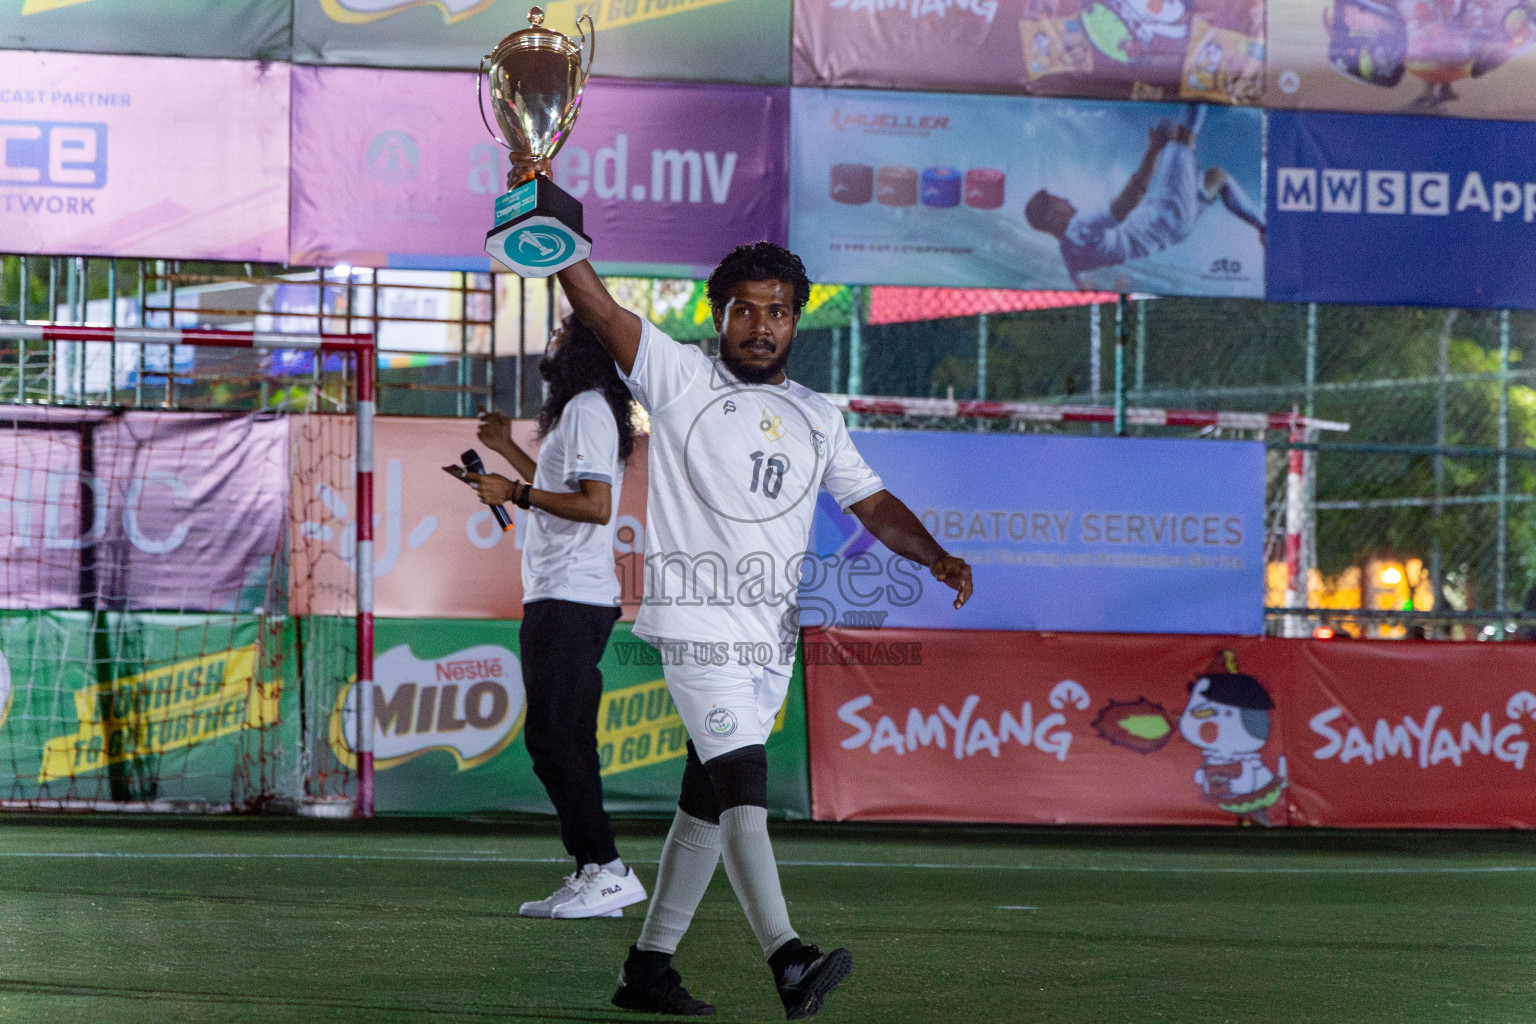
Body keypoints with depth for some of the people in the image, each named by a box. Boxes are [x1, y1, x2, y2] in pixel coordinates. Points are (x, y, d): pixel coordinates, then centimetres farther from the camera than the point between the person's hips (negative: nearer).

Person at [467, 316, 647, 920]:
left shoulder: (586, 410, -12)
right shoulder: (588, 410, 21)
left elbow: (595, 505, -22)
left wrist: (515, 493, -17)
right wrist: (510, 451, 32)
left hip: (567, 600, -11)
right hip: (574, 599, 11)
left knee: (553, 740, -13)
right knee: (566, 743, 10)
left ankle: (606, 869, -15)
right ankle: (592, 875, 10)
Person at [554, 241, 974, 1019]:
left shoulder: (817, 417, 18)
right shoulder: (679, 377, 3)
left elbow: (872, 503, 20)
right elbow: (594, 304, -5)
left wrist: (936, 557, 3)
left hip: (772, 635, 6)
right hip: (698, 622, -6)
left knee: (709, 802, 9)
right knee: (741, 780, -19)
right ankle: (787, 961, -31)